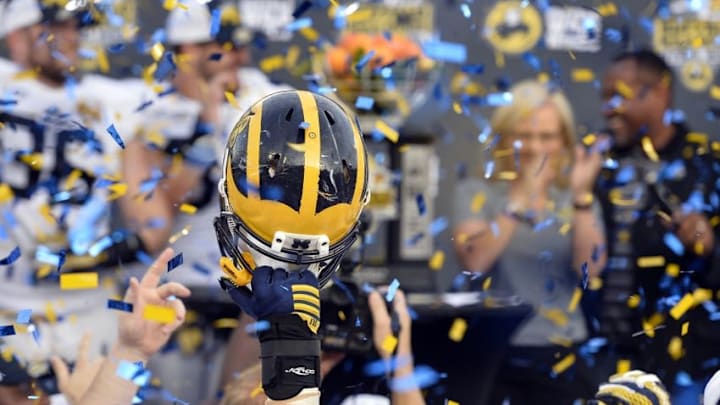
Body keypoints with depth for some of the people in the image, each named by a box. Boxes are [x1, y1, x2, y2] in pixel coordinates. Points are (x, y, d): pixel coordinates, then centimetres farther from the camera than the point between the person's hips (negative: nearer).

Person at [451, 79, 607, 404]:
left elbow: (590, 269, -8)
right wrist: (522, 199, -23)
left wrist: (581, 194, -16)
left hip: (561, 356, 1)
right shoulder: (477, 193, 3)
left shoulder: (578, 201, 8)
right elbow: (473, 261, -15)